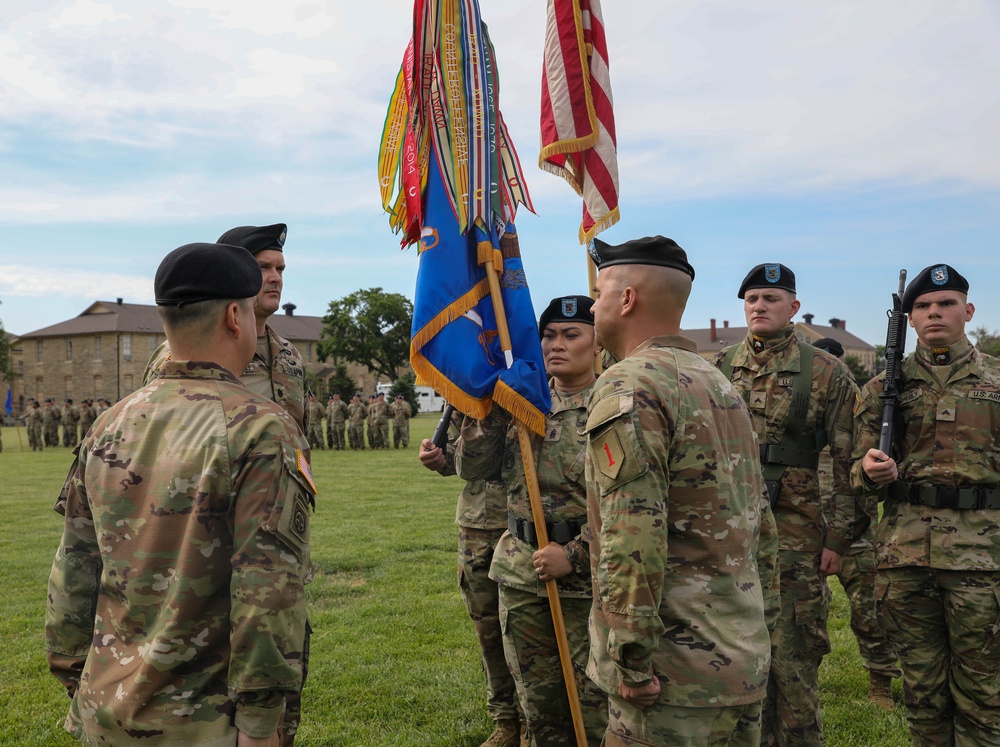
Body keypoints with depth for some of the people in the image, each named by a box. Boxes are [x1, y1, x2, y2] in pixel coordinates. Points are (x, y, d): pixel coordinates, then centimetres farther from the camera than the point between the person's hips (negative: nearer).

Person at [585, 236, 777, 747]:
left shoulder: (628, 387, -14)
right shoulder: (722, 384, 14)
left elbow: (634, 536, -23)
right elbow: (760, 518, 17)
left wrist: (630, 659, -18)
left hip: (675, 674, -9)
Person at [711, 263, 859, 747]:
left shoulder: (826, 373, -1)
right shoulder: (718, 370, 9)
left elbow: (848, 462, -2)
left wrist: (838, 537, -7)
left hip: (794, 534, -3)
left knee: (793, 661, 3)